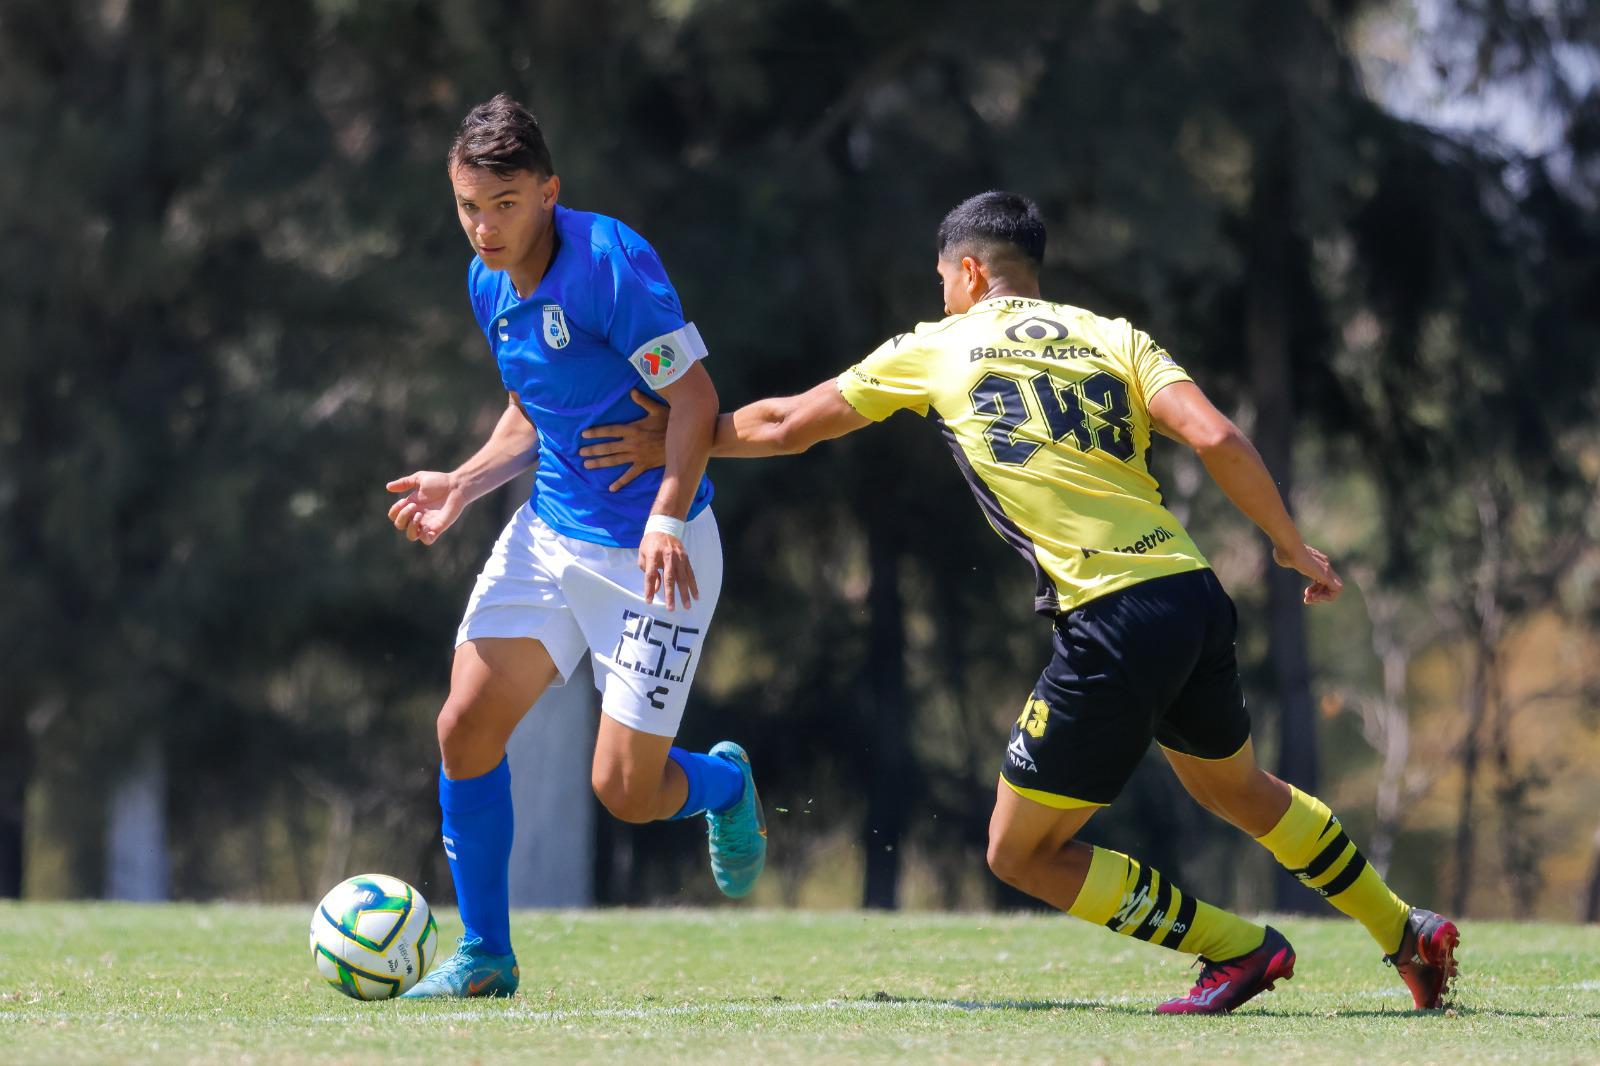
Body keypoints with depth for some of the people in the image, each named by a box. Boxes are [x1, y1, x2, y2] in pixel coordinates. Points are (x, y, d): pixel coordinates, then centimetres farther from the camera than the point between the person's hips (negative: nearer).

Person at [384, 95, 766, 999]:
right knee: (467, 726, -5)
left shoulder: (610, 263, -20)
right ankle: (485, 954, 10)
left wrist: (666, 518, -31)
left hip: (654, 553, -7)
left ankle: (724, 783, 31)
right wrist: (462, 485, 5)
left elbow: (696, 399, -20)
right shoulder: (489, 284, 5)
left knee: (624, 790, -6)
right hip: (550, 536, 7)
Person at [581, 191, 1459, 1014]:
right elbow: (1214, 438, -1)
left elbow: (785, 425, 18)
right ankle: (1406, 932, 35)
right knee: (1237, 788, 31)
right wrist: (1291, 544, 10)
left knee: (1021, 853, 7)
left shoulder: (933, 350, 9)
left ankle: (1237, 949, 6)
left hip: (1110, 624, -6)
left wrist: (672, 442, 33)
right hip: (1195, 597, 6)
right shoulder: (1112, 336, 14)